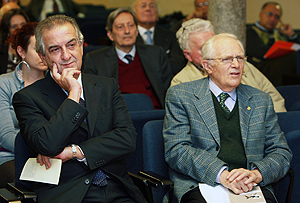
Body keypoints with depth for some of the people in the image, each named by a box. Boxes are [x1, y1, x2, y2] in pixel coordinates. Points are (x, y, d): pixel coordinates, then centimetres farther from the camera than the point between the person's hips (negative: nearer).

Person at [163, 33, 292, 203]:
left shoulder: (261, 100, 19)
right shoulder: (180, 96, 8)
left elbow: (281, 152, 16)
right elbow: (176, 150, -3)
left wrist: (256, 174, -8)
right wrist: (221, 175, -18)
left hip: (252, 188, 2)